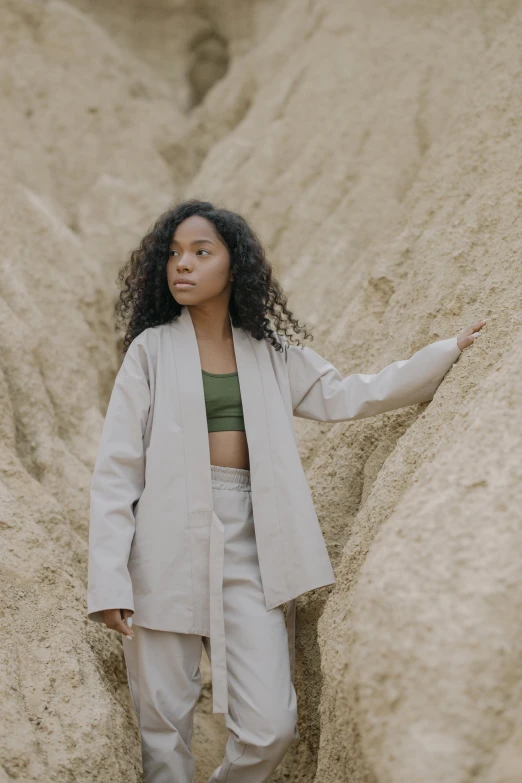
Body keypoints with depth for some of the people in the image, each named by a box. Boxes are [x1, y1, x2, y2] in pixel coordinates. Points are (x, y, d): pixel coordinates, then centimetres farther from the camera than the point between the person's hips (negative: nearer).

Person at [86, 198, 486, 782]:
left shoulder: (270, 355, 14)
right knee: (163, 721, -1)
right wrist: (108, 581, -8)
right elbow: (116, 469, 0)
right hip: (167, 542, -2)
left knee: (270, 727, -6)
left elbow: (348, 395, 15)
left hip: (247, 544, 2)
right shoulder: (152, 349, 4)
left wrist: (451, 350, 14)